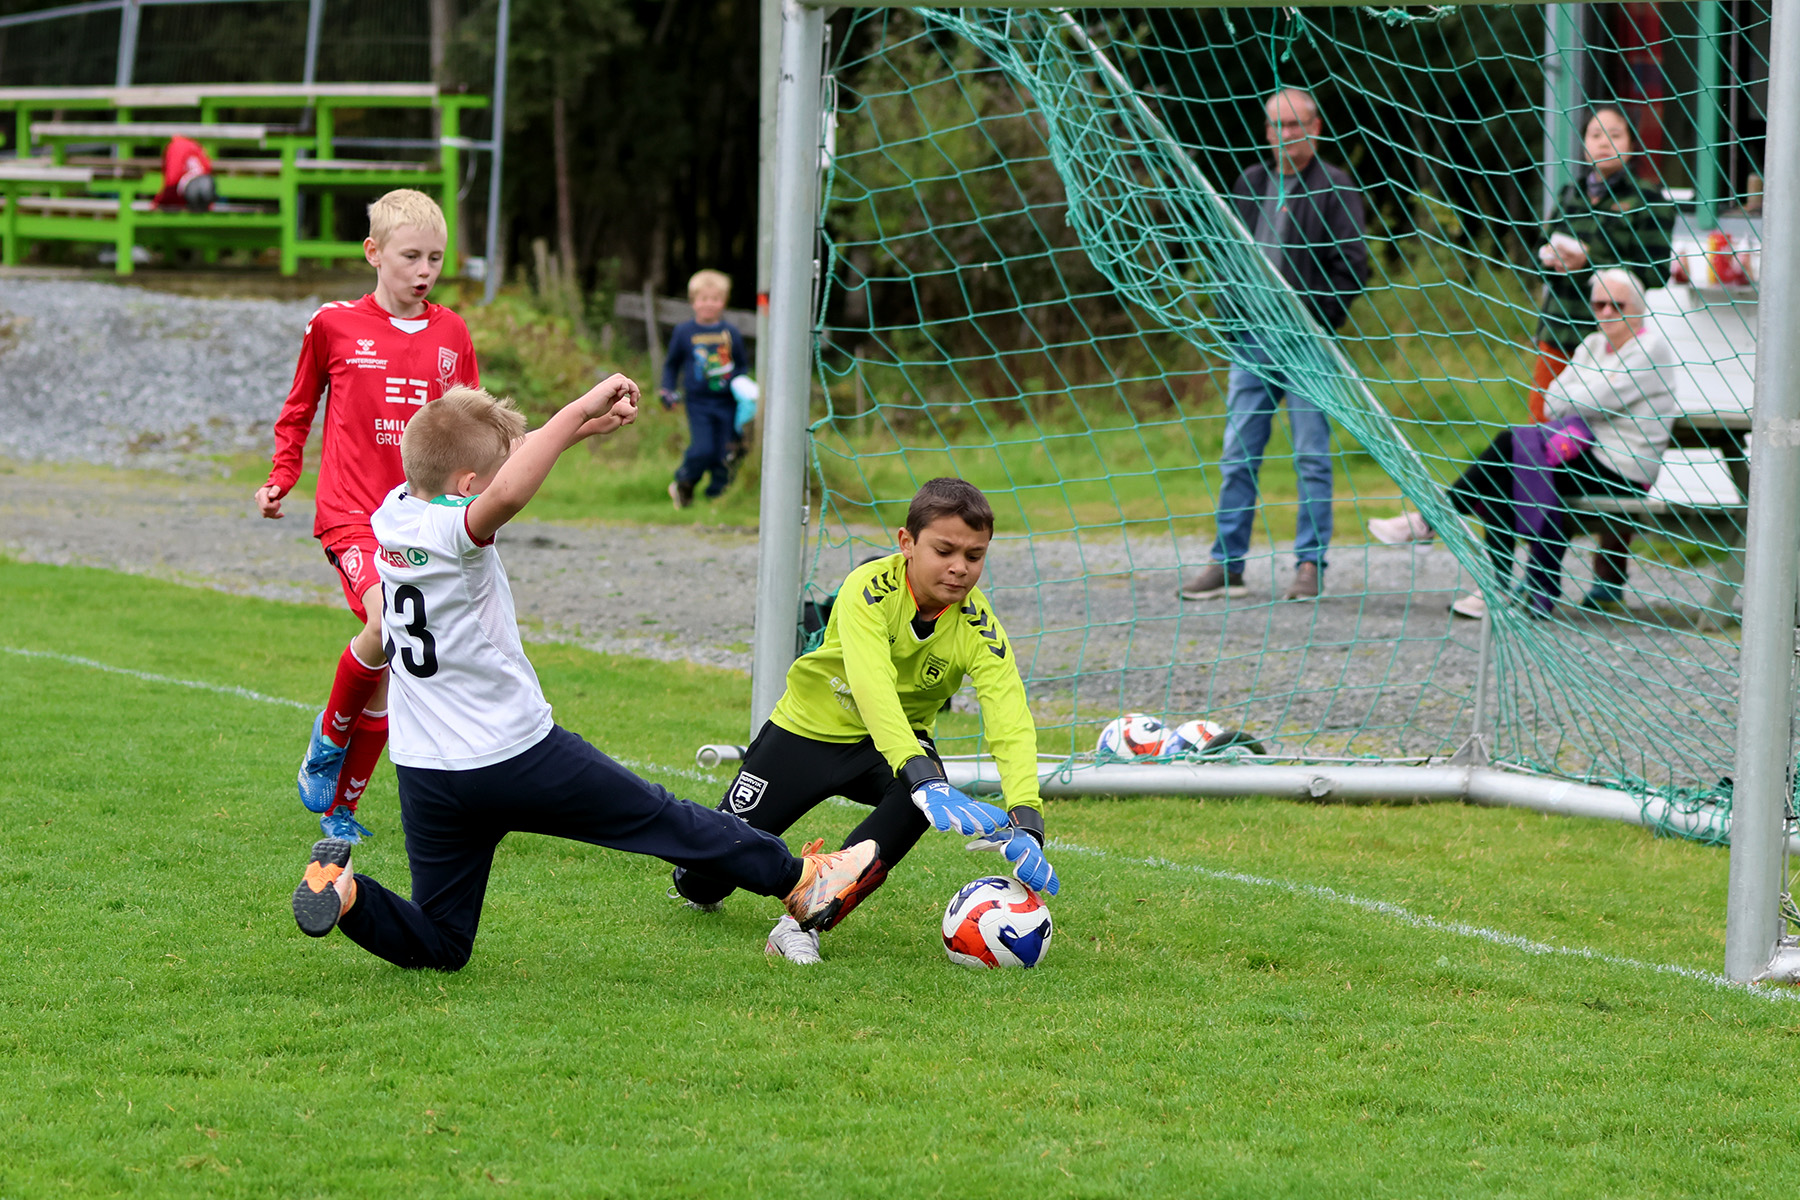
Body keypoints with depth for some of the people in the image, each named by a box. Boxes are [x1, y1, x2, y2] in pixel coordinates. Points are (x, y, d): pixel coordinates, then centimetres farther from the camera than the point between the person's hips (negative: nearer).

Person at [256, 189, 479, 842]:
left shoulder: (451, 333, 9)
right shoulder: (334, 325, 1)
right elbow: (298, 410, 15)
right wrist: (280, 479, 5)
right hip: (352, 511, -4)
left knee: (389, 676, 5)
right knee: (388, 622, -29)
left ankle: (341, 807, 19)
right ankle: (328, 739, -3)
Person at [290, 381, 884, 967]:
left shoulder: (394, 511, 3)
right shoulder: (450, 532, -21)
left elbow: (503, 458, 18)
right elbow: (507, 493, -45)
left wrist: (583, 426, 12)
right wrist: (582, 407, -37)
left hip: (424, 777, 7)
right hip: (517, 756, -7)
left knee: (438, 946, 13)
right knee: (661, 817, 14)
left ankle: (342, 890, -11)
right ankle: (797, 880, 28)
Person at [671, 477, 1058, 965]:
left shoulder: (977, 628, -20)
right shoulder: (870, 588, -29)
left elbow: (1011, 723, -31)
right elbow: (872, 687, -44)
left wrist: (1026, 816, -49)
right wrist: (921, 774, -58)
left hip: (898, 739, 2)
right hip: (810, 726, -2)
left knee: (919, 802, -35)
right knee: (707, 879, -5)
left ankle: (807, 921, -27)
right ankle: (698, 885, 36)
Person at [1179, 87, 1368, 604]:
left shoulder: (1334, 189, -1)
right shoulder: (1249, 185, 15)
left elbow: (1352, 267, -6)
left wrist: (1313, 321, -12)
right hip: (1252, 341, 5)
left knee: (1312, 458, -2)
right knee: (1238, 456, 4)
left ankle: (1310, 564, 4)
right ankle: (1227, 565, 8)